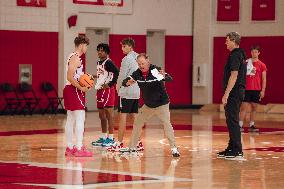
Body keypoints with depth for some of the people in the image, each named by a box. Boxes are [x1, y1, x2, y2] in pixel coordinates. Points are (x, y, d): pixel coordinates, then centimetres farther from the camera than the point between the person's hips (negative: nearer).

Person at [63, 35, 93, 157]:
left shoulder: (73, 57, 17)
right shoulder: (75, 58, -14)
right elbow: (70, 77, -22)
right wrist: (81, 88, -18)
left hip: (69, 89, 11)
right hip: (74, 90, -11)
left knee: (71, 119, 12)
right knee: (80, 119, -10)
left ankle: (69, 148, 15)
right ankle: (79, 149, -12)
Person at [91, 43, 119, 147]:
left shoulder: (108, 62, -13)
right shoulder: (98, 63, 15)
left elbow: (117, 73, -25)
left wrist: (110, 84, -23)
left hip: (107, 90, -10)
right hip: (100, 90, 10)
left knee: (108, 114, -7)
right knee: (101, 115, 13)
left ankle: (110, 138, -4)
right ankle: (103, 137, 21)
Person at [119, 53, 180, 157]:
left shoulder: (156, 70, -22)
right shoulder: (138, 73, -8)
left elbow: (169, 79, -35)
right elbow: (124, 82, -8)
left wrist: (164, 76, -59)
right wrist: (128, 82, -32)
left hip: (161, 104, -6)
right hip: (148, 105, 6)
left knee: (166, 123, -20)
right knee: (137, 123, 12)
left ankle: (173, 148, -15)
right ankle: (132, 147, 25)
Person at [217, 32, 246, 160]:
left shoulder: (235, 55, -15)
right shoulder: (240, 54, 17)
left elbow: (234, 75, -22)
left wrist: (226, 94, -23)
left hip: (234, 92, -10)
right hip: (238, 92, 10)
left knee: (232, 121, -9)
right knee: (232, 120, 15)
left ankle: (237, 151, -9)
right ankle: (232, 149, 22)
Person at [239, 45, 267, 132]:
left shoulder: (262, 65, 4)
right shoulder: (246, 63, 4)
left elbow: (264, 79, 4)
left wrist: (263, 90, -4)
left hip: (256, 90, 1)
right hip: (246, 89, -1)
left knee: (254, 107, 6)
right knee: (244, 107, -5)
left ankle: (251, 126, 12)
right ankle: (240, 125, -6)